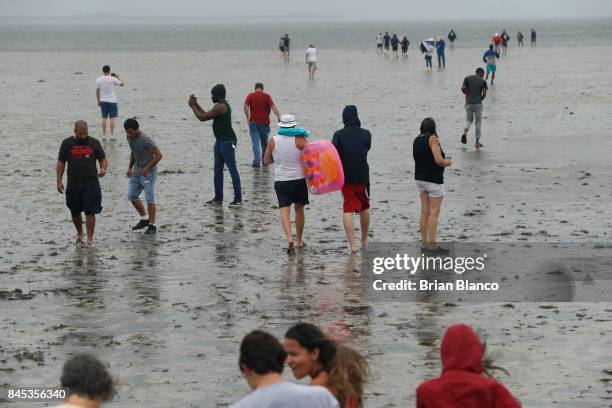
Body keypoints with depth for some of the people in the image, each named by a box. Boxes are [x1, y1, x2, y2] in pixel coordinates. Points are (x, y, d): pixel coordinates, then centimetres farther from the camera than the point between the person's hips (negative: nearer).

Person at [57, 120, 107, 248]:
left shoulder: (94, 143, 4)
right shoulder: (67, 143, 4)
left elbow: (103, 159, 9)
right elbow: (61, 163, 6)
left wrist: (103, 169, -13)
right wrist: (59, 181, 0)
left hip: (91, 184, -1)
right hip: (73, 184, 1)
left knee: (90, 212, -7)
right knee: (75, 212, 11)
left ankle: (90, 239, -2)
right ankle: (79, 235, 34)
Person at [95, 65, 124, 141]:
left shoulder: (98, 80, -2)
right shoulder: (112, 79, -11)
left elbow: (97, 92, 3)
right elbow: (122, 84, 0)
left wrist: (98, 101, 14)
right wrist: (118, 77, 17)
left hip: (103, 101, 3)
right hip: (112, 101, -3)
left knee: (104, 118, 8)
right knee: (112, 118, 2)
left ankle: (104, 135, 8)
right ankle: (112, 135, 1)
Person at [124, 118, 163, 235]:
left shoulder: (145, 140, -22)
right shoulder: (130, 138, 2)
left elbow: (158, 155, -21)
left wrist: (147, 168, -20)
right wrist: (130, 167, 14)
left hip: (148, 173, -8)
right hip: (137, 172, 8)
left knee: (150, 199, -6)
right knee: (132, 196, 9)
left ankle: (152, 225, 0)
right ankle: (144, 219, 24)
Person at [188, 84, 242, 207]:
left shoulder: (220, 107, -16)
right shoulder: (223, 105, 16)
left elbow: (202, 117, -14)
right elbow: (206, 115, 24)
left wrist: (192, 106, -1)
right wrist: (196, 104, 21)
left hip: (227, 141, -11)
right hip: (220, 141, 11)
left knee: (232, 169, -9)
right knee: (218, 170, 13)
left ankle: (238, 199, -8)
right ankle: (218, 198, 19)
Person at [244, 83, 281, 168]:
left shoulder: (250, 96, 2)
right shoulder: (267, 96, 1)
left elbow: (245, 106, -12)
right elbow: (273, 106, -12)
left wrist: (248, 117, -7)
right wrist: (279, 116, -18)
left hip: (253, 122, -1)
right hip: (264, 122, 1)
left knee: (255, 143, -4)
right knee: (264, 142, 15)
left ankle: (257, 161, -16)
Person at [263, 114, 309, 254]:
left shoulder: (273, 141, -1)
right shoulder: (300, 139, -6)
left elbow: (266, 161, 9)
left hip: (281, 181, 0)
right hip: (299, 179, 0)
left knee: (284, 210, -4)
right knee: (299, 209, 16)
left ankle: (289, 237, -25)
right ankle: (299, 240, 25)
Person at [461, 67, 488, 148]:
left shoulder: (467, 78, 8)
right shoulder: (483, 81, 3)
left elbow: (463, 88, -3)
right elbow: (484, 94, -5)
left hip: (469, 103, 2)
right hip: (478, 104, -2)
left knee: (469, 120, 18)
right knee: (478, 123, 8)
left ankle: (465, 132, -12)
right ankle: (477, 142, 7)